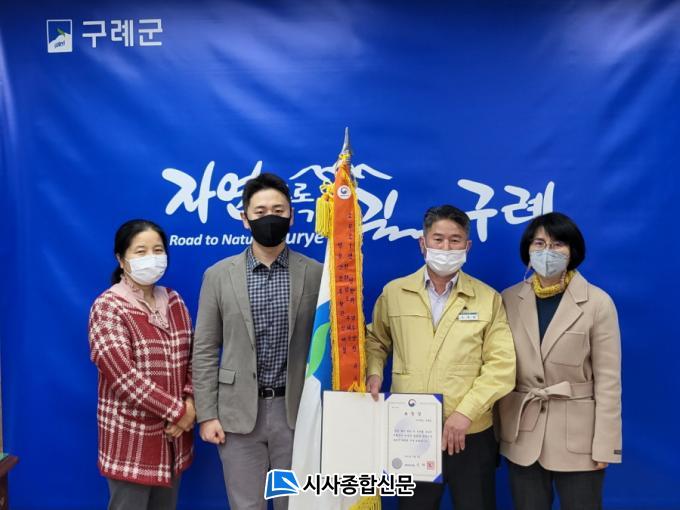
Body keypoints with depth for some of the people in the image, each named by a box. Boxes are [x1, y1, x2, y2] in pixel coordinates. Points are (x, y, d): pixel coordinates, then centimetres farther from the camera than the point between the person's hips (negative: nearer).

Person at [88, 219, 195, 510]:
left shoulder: (173, 301, 7)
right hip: (132, 436, -6)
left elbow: (192, 356, 6)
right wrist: (177, 411, -17)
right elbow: (124, 376, -20)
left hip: (174, 432, 6)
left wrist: (190, 404, -10)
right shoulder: (108, 308, -12)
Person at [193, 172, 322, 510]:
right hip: (239, 413, 0)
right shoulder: (218, 275, 1)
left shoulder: (315, 274, -1)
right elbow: (204, 350, 2)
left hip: (297, 411, 0)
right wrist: (207, 414, -3)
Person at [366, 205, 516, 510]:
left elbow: (501, 365, -4)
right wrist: (374, 373, -3)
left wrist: (465, 412, -14)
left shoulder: (488, 299, 1)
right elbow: (376, 341, 17)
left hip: (471, 434, -1)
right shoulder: (394, 292, 4)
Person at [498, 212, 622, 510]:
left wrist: (604, 445, -8)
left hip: (577, 433, -2)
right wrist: (496, 427, 4)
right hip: (523, 433, 3)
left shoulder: (598, 303, -8)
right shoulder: (509, 300, 0)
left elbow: (608, 379, -7)